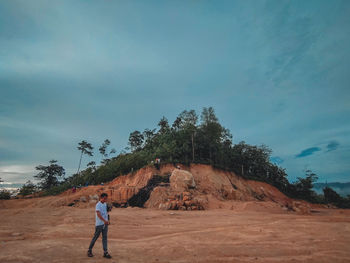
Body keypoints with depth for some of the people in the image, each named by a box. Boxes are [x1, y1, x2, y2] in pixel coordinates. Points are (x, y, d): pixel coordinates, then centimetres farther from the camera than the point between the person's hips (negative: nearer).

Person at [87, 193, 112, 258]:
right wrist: (104, 221, -39)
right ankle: (89, 250, 24)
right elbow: (98, 214, -27)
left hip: (105, 223, 6)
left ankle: (105, 252, 7)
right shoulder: (98, 205, -14)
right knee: (95, 237, 6)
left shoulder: (105, 204, 9)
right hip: (99, 224, -6)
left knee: (105, 237, 5)